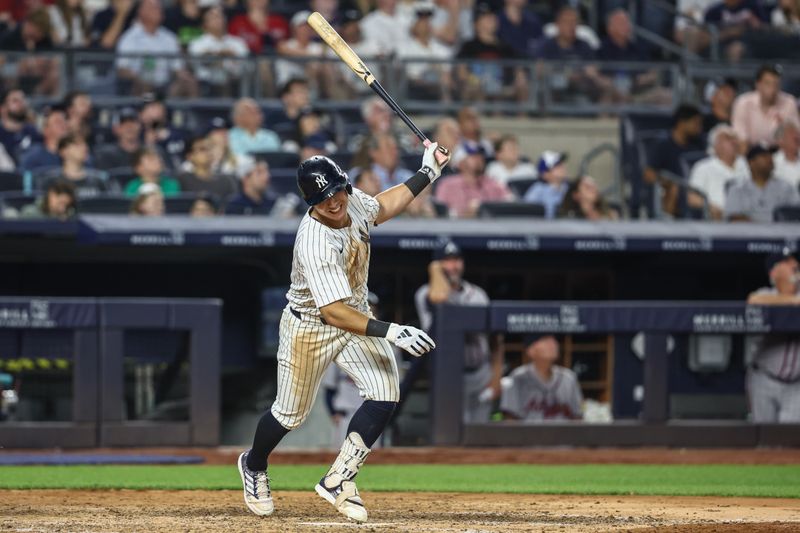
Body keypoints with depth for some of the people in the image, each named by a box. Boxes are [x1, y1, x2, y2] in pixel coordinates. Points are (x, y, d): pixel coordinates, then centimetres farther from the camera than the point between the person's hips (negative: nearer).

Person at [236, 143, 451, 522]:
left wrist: (427, 174, 8)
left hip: (355, 314, 6)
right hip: (309, 328, -6)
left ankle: (338, 481, -2)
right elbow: (333, 312, -44)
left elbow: (382, 208, 13)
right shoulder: (314, 243, -37)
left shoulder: (353, 202, -14)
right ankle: (254, 466, 45)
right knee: (290, 413, 12)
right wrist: (390, 332, -51)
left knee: (384, 396, -13)